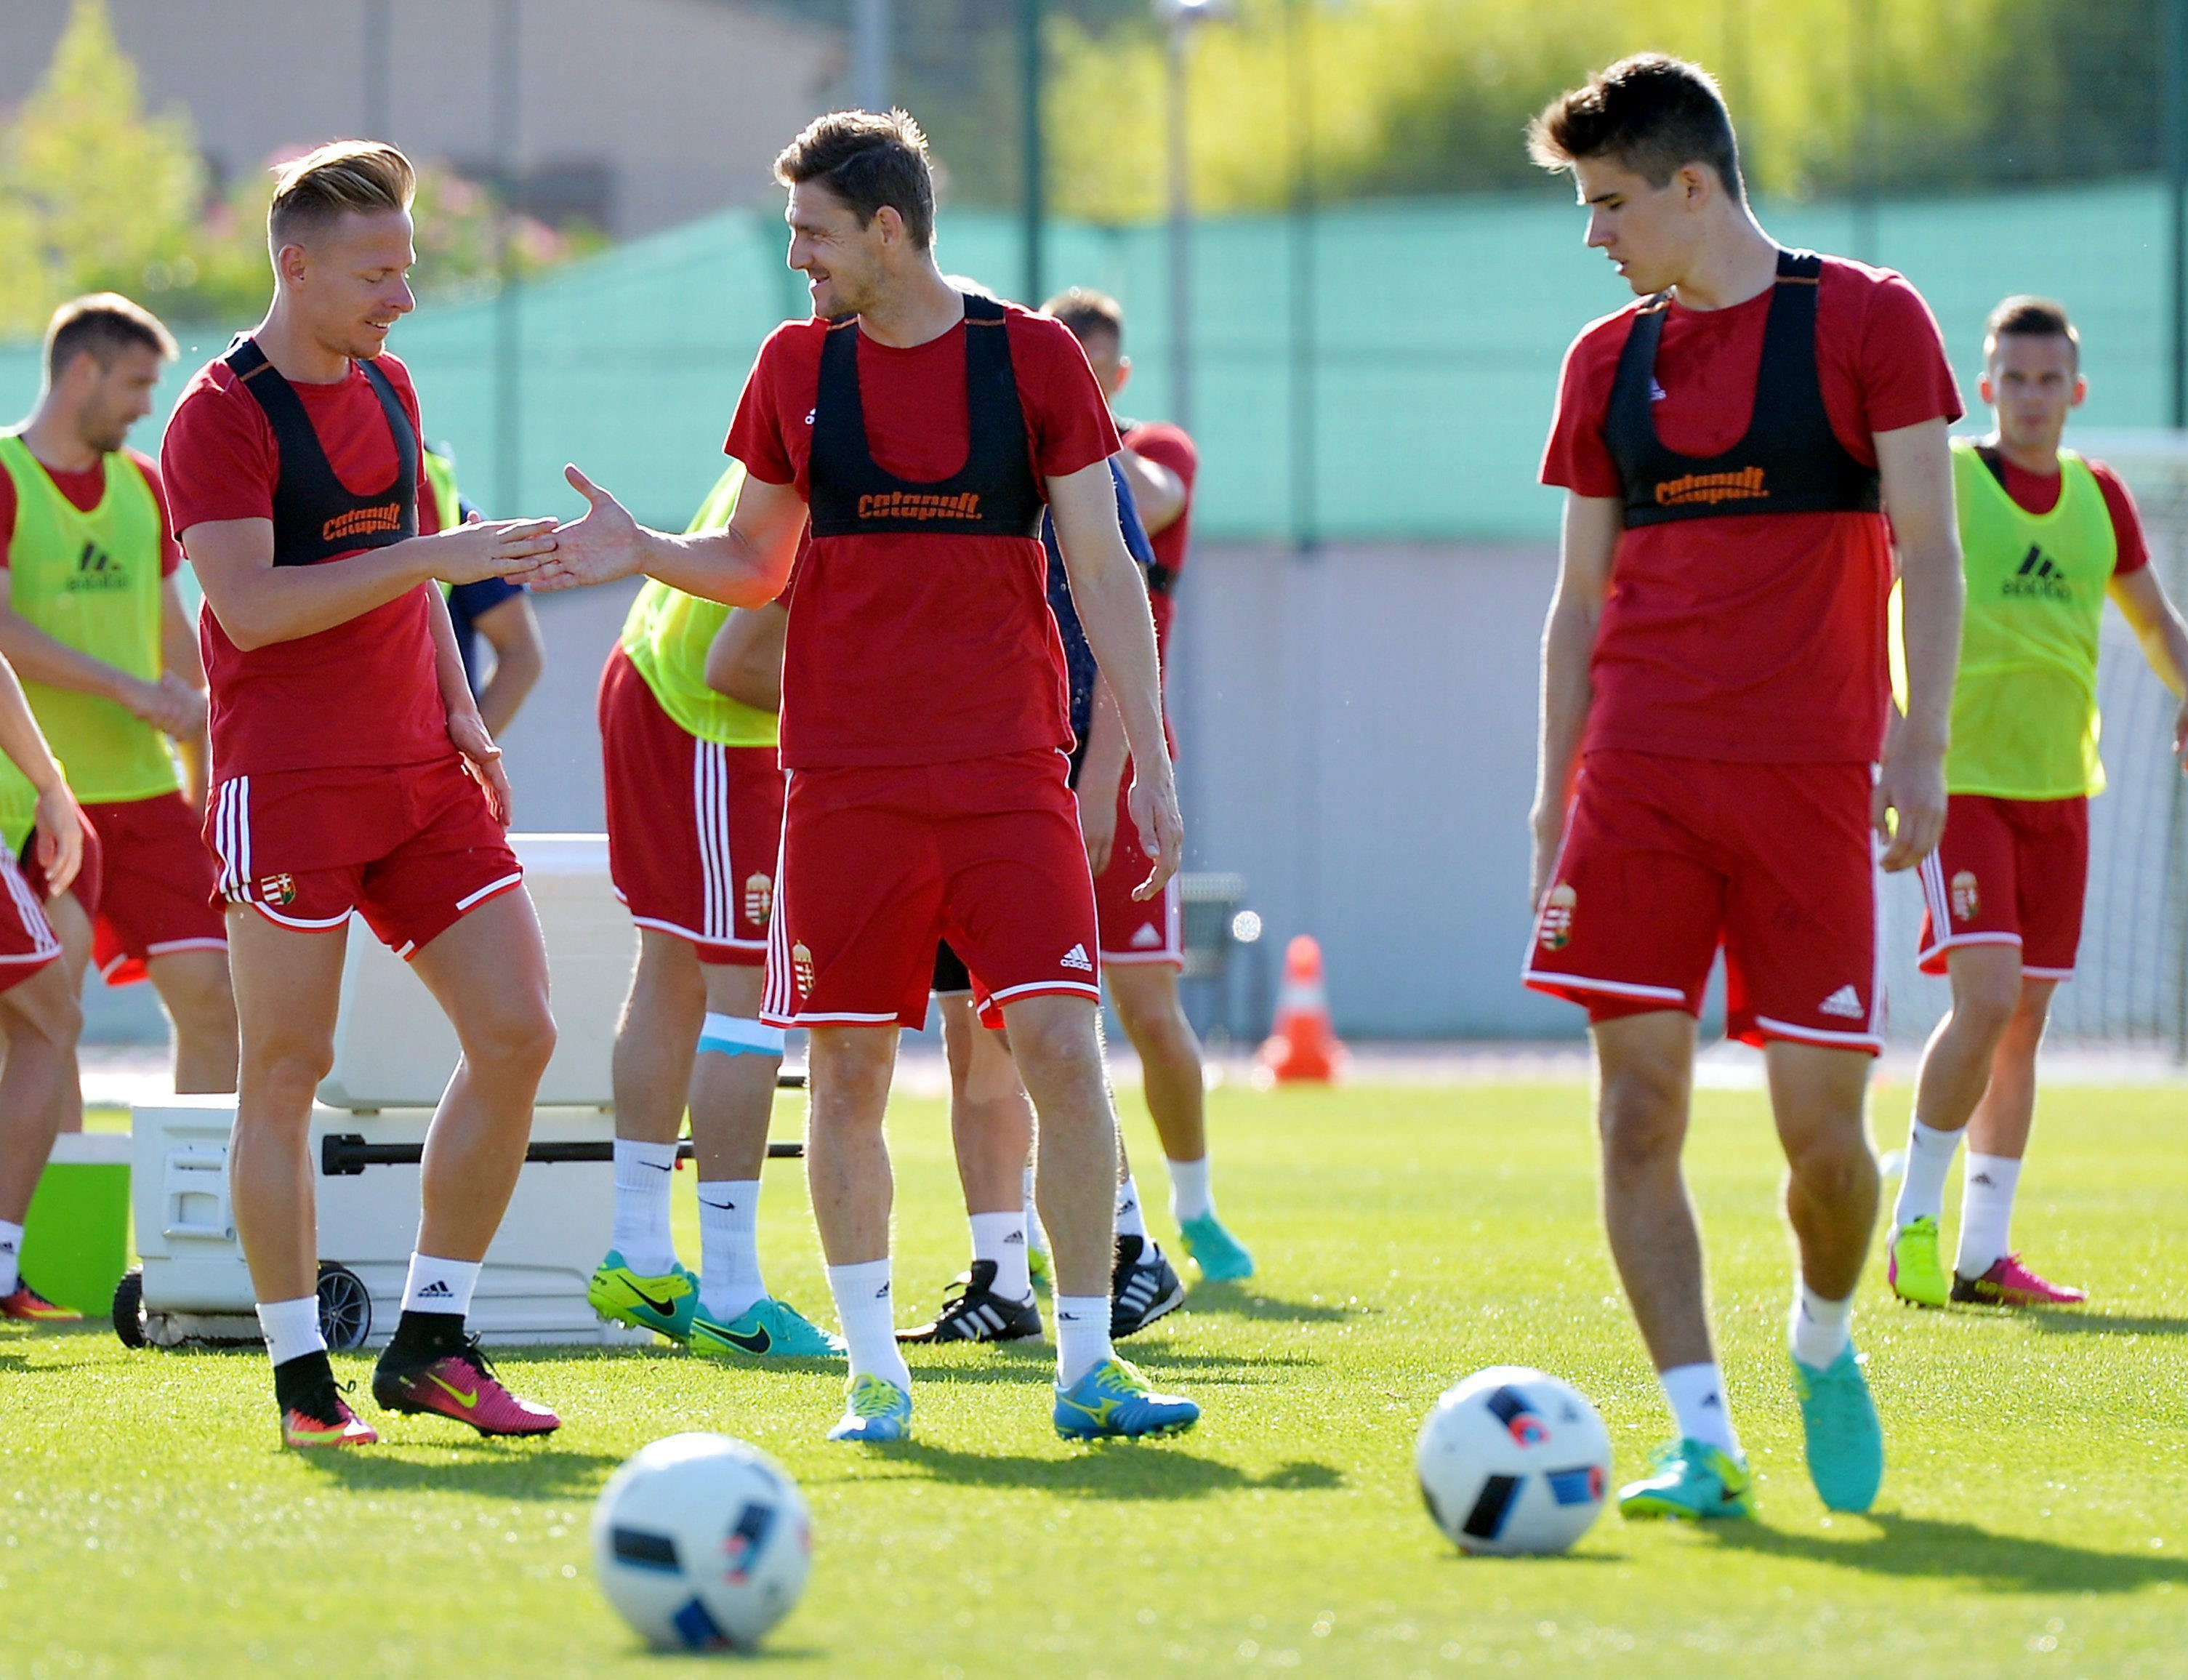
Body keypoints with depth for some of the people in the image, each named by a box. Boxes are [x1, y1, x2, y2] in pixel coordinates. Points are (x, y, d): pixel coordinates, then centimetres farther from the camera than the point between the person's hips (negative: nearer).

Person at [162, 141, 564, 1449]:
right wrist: (437, 557, -22)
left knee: (517, 1036, -1)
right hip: (288, 785, -7)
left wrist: (459, 712, 12)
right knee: (288, 1070, -4)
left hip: (422, 775, 7)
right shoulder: (223, 413, -9)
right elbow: (251, 605, -19)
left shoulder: (388, 387, 15)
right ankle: (302, 1377, 3)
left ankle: (431, 1343, 8)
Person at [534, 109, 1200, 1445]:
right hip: (846, 774, 2)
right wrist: (643, 555, -3)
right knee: (849, 1069, 1)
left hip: (1010, 770, -2)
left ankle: (1087, 1368, -2)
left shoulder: (1034, 359, 1)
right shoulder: (797, 367, 8)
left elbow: (1103, 572, 3)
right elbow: (758, 565, 16)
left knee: (1062, 1046, -10)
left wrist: (1150, 759, -2)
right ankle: (875, 1371, 11)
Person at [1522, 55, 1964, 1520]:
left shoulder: (1865, 321, 1)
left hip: (1808, 779, -3)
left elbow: (1928, 551, -1)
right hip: (1640, 779, 3)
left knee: (1822, 1124, -4)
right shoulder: (1610, 361, 13)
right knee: (1639, 1110, -8)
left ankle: (1825, 1343, 26)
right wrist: (1555, 792, 10)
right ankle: (1704, 1441, -6)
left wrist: (1920, 749, -11)